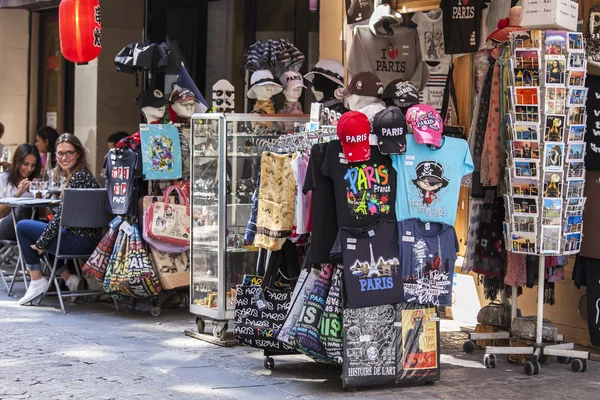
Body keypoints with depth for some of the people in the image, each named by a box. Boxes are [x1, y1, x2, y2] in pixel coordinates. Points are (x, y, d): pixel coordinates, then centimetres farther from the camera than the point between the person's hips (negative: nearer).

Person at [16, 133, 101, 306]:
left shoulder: (79, 177, -16)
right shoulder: (76, 175, 15)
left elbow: (63, 214, -18)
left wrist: (41, 242, -9)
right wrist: (42, 241, 11)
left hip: (80, 241, -10)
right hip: (88, 241, 10)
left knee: (22, 227, 2)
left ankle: (37, 281, 2)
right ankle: (68, 278, 17)